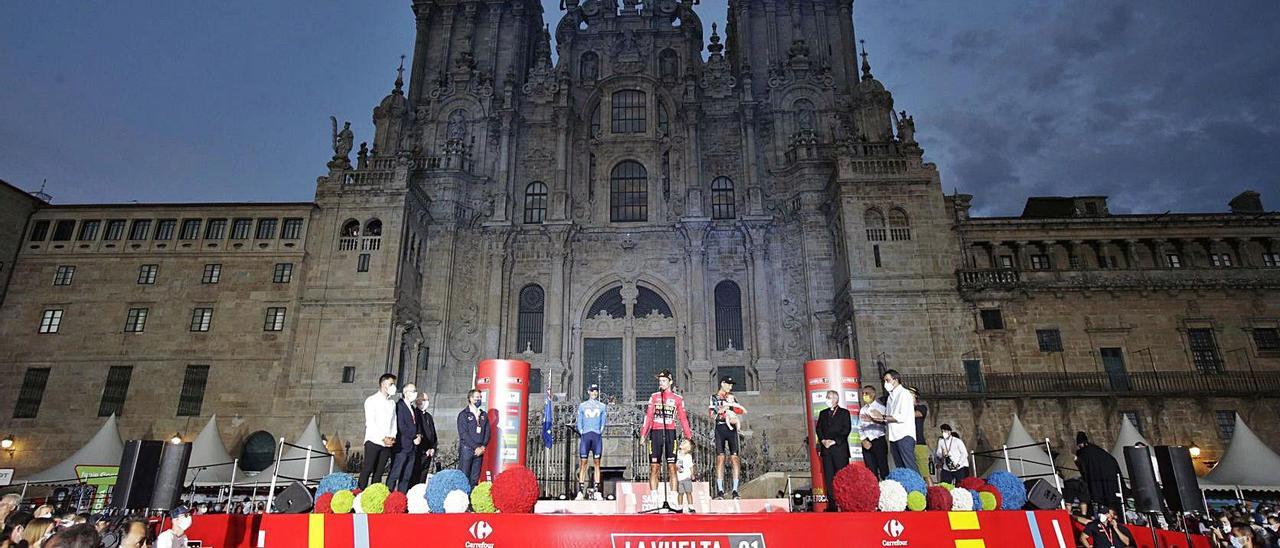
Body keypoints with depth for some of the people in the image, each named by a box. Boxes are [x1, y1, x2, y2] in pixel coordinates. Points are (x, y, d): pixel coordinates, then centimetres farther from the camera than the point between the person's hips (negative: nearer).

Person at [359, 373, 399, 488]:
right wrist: (383, 438, -14)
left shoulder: (392, 403, 18)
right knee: (367, 469, -8)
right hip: (373, 441, -5)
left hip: (387, 443, 5)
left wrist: (392, 437, -3)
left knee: (379, 472, 4)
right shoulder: (372, 400, 0)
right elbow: (370, 422, -8)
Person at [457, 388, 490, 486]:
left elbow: (487, 432, 11)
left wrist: (482, 447, -4)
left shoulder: (484, 415, 13)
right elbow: (463, 434, -9)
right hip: (466, 449, -4)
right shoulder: (463, 414, -2)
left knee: (475, 479, 6)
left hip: (479, 450, 4)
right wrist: (476, 447, -13)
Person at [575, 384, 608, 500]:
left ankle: (596, 491, 0)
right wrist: (581, 433, 1)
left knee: (597, 463, -2)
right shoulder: (582, 406, 14)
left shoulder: (602, 406, 14)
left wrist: (600, 432, 1)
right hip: (585, 435, 0)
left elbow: (603, 422, 11)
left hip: (597, 435, 0)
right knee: (583, 463, -3)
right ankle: (581, 492, -3)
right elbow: (579, 422, 11)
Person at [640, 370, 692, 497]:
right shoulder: (654, 396, 12)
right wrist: (643, 434, -1)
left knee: (672, 467, -2)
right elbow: (648, 416, 9)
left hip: (670, 432, -1)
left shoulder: (677, 398, 8)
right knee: (654, 466, 1)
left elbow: (683, 418, 7)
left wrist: (688, 436, -1)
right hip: (655, 432, 1)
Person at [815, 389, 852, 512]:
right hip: (826, 449, 4)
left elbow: (846, 429, -3)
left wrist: (834, 441, -11)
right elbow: (818, 428, 12)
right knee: (828, 477, 0)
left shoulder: (844, 412, 8)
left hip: (840, 448, -3)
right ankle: (831, 504, 2)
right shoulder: (823, 413, 20)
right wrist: (823, 440, -5)